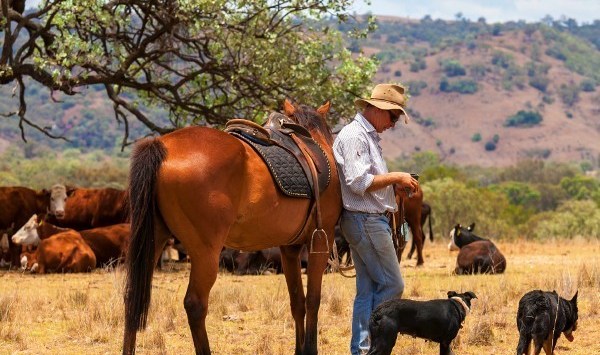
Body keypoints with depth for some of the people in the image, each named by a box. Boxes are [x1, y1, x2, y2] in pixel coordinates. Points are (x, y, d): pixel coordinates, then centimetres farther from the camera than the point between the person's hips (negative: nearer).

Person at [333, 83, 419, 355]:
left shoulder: (369, 136, 19)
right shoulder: (354, 136, -13)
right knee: (392, 285, -7)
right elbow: (358, 182, -22)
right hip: (365, 220, -10)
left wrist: (396, 183, 9)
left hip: (371, 220, 10)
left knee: (368, 289, 10)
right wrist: (395, 178, -16)